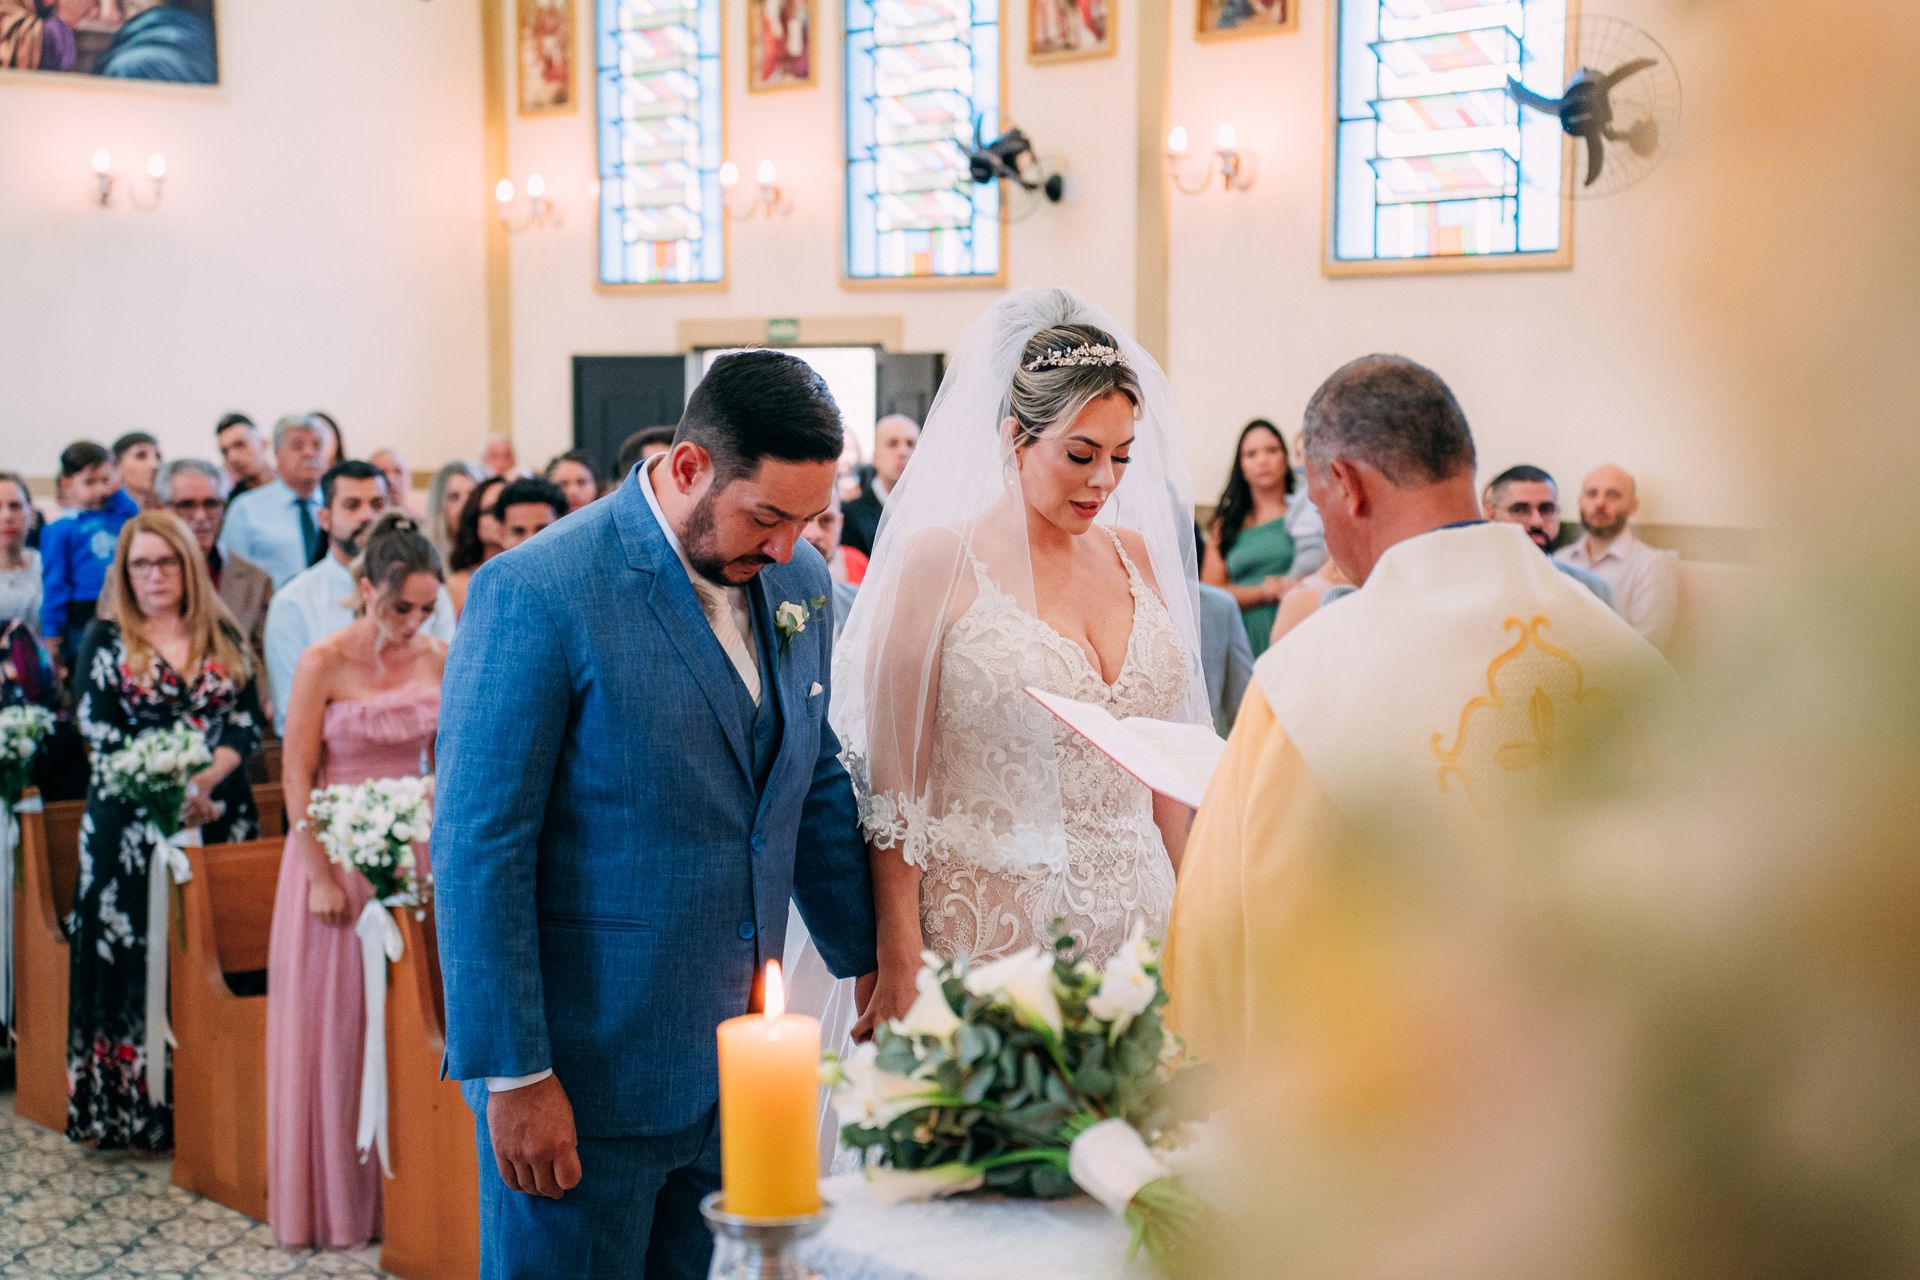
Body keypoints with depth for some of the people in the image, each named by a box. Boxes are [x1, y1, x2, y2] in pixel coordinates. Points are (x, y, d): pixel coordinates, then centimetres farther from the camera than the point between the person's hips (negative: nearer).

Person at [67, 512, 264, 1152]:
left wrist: (205, 780, -14)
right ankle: (137, 1106, 2)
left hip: (220, 816, 2)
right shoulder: (105, 640, 5)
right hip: (132, 827, -2)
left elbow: (248, 721, 4)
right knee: (137, 954, -3)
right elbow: (101, 734, -4)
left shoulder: (224, 639, 11)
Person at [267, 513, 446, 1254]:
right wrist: (321, 876, -13)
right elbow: (297, 775, -10)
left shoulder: (438, 659, 1)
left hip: (413, 851, 4)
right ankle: (336, 1202, 14)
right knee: (335, 1019, 3)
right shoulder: (323, 663, -11)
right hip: (338, 850, -3)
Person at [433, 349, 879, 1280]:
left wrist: (870, 958, 17)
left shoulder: (797, 582, 5)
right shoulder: (538, 592, -16)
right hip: (588, 1068, -6)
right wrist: (513, 1077, -16)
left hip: (733, 1057, 6)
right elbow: (478, 849, -15)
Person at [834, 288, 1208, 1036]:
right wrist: (899, 970, -11)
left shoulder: (1134, 554, 10)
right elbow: (893, 784, -7)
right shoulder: (939, 561, -7)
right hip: (990, 925, -5)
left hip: (1134, 917, 5)